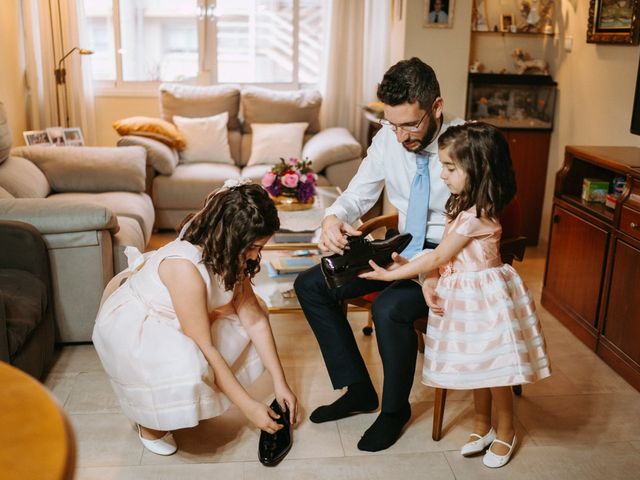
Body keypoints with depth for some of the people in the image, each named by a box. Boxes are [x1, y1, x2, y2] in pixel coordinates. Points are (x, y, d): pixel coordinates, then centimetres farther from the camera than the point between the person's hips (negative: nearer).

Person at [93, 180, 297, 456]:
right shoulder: (186, 267, -36)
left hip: (165, 320, 8)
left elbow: (255, 317, -9)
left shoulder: (228, 256, -12)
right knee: (185, 368, -35)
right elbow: (205, 348, -32)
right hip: (128, 325, -8)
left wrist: (280, 382, -12)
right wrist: (248, 407, -27)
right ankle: (149, 423, -2)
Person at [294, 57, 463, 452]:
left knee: (390, 308, -33)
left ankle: (396, 408, -2)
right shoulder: (388, 138, -5)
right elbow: (358, 193, 5)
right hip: (404, 245, 7)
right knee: (310, 285, -3)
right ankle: (359, 390, 9)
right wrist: (334, 218, -20)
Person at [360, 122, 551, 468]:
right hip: (467, 295, 9)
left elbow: (438, 258, -18)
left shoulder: (476, 216, -25)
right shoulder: (464, 206, 5)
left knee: (493, 369, 7)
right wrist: (429, 281, -11)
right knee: (477, 366, 20)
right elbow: (441, 255, 6)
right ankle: (482, 427, 37)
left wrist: (391, 274, -11)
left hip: (484, 295, -9)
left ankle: (505, 433, 29)